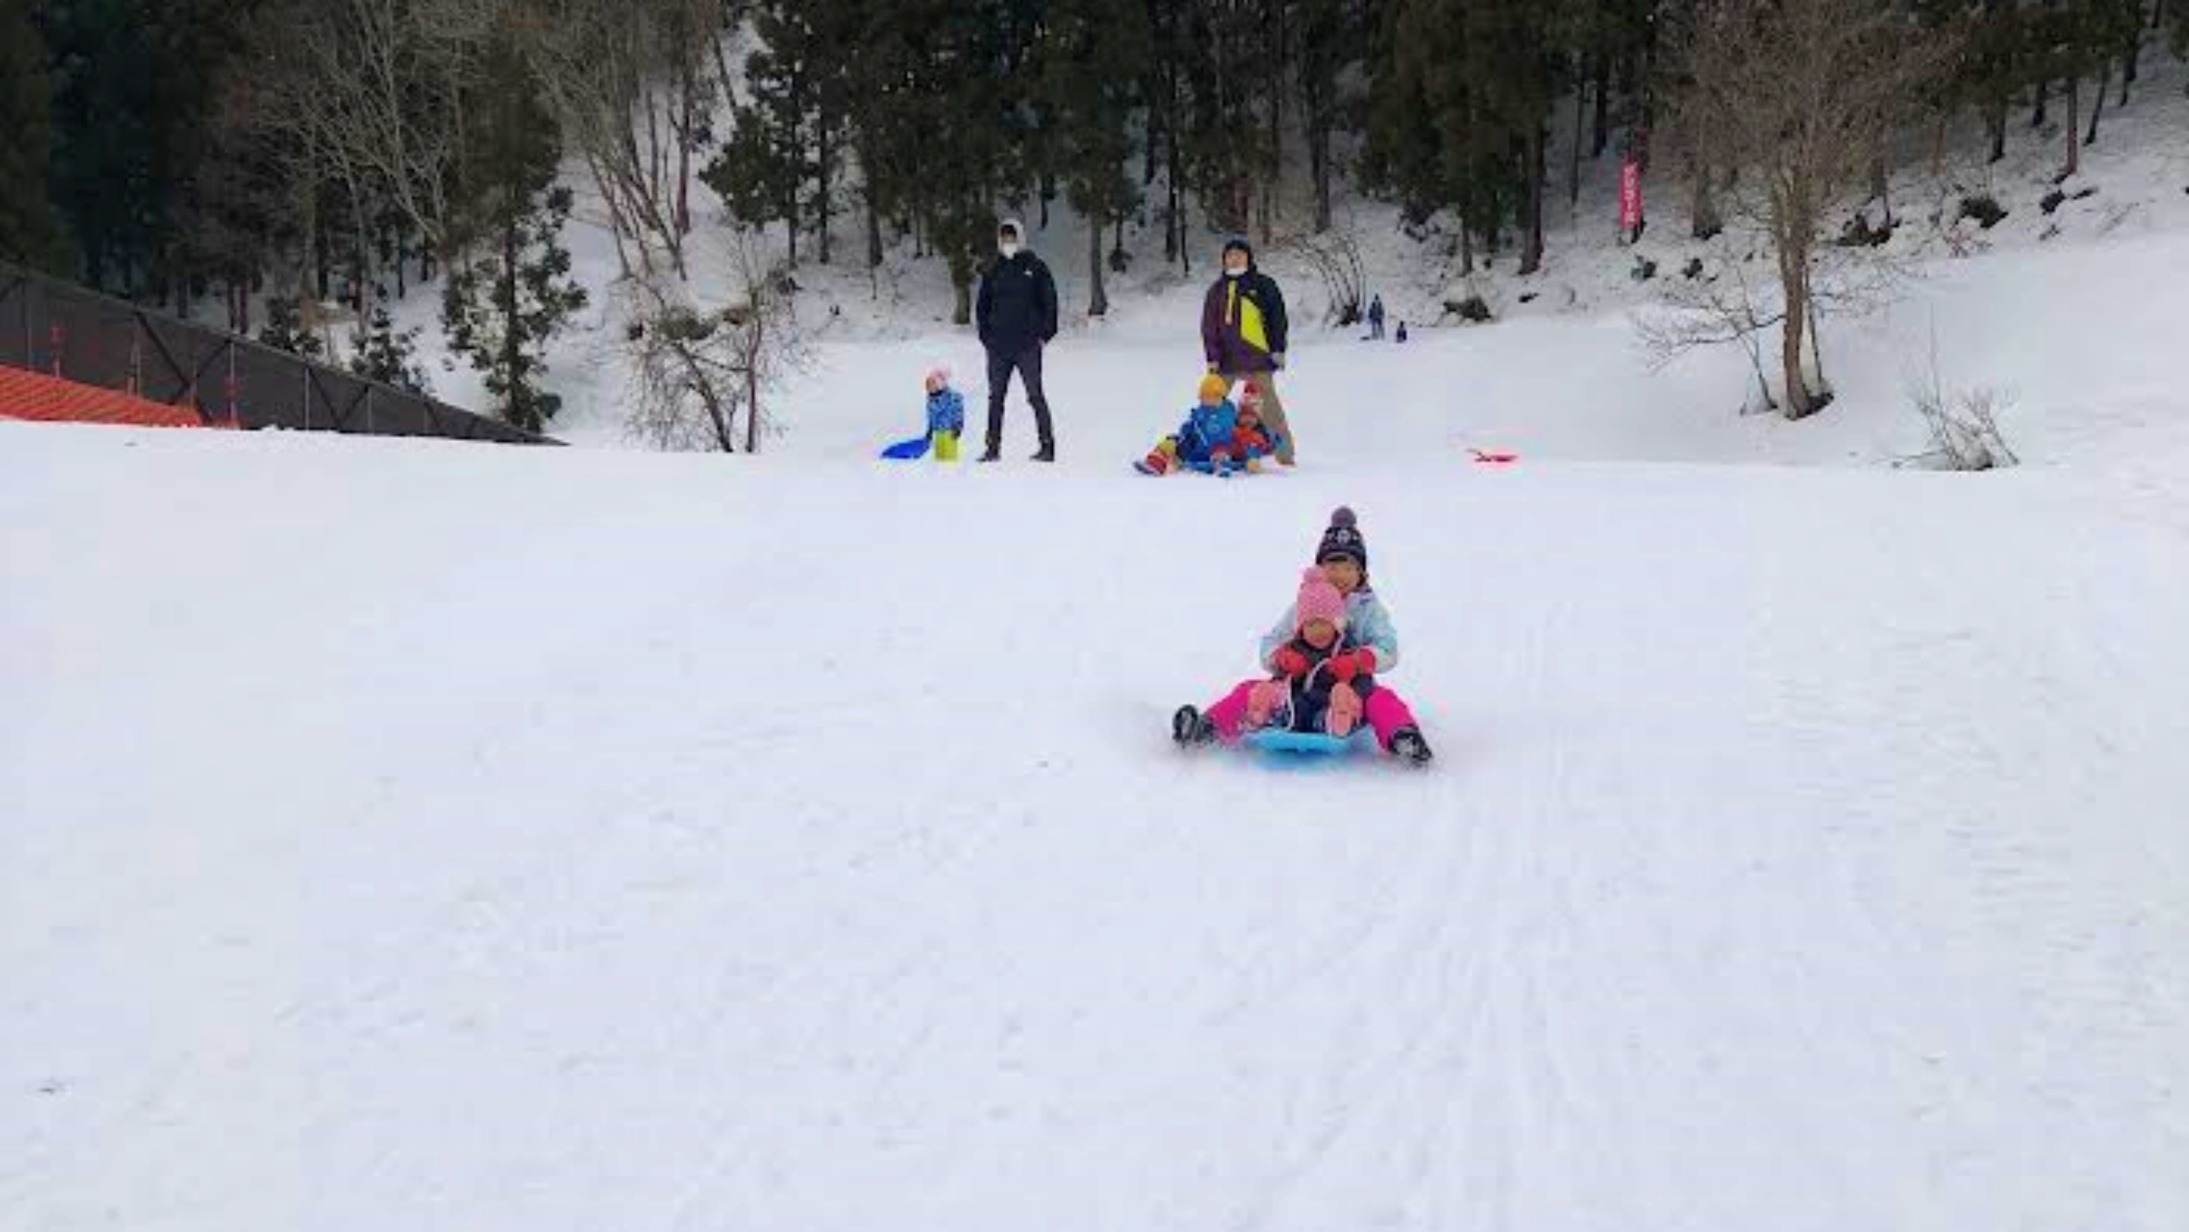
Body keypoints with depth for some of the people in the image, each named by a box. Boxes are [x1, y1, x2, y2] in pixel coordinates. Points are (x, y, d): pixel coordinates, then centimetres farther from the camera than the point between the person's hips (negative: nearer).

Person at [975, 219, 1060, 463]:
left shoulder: (1035, 268, 2)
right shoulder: (993, 272, 11)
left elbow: (1049, 302, 1)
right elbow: (982, 306, 17)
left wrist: (1045, 333, -6)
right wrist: (985, 334, 6)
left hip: (1027, 345, -4)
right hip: (998, 346, 4)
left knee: (1035, 396, -6)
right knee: (995, 397, 6)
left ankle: (1048, 446, -4)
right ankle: (993, 447, 11)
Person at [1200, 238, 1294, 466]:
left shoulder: (1263, 285, 6)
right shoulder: (1217, 290, 13)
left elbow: (1278, 318, 4)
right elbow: (1209, 326, 12)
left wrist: (1278, 350, -3)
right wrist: (1212, 357, 3)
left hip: (1257, 357, -3)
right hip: (1226, 360, 3)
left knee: (1268, 404, -5)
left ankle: (1284, 451, 1)